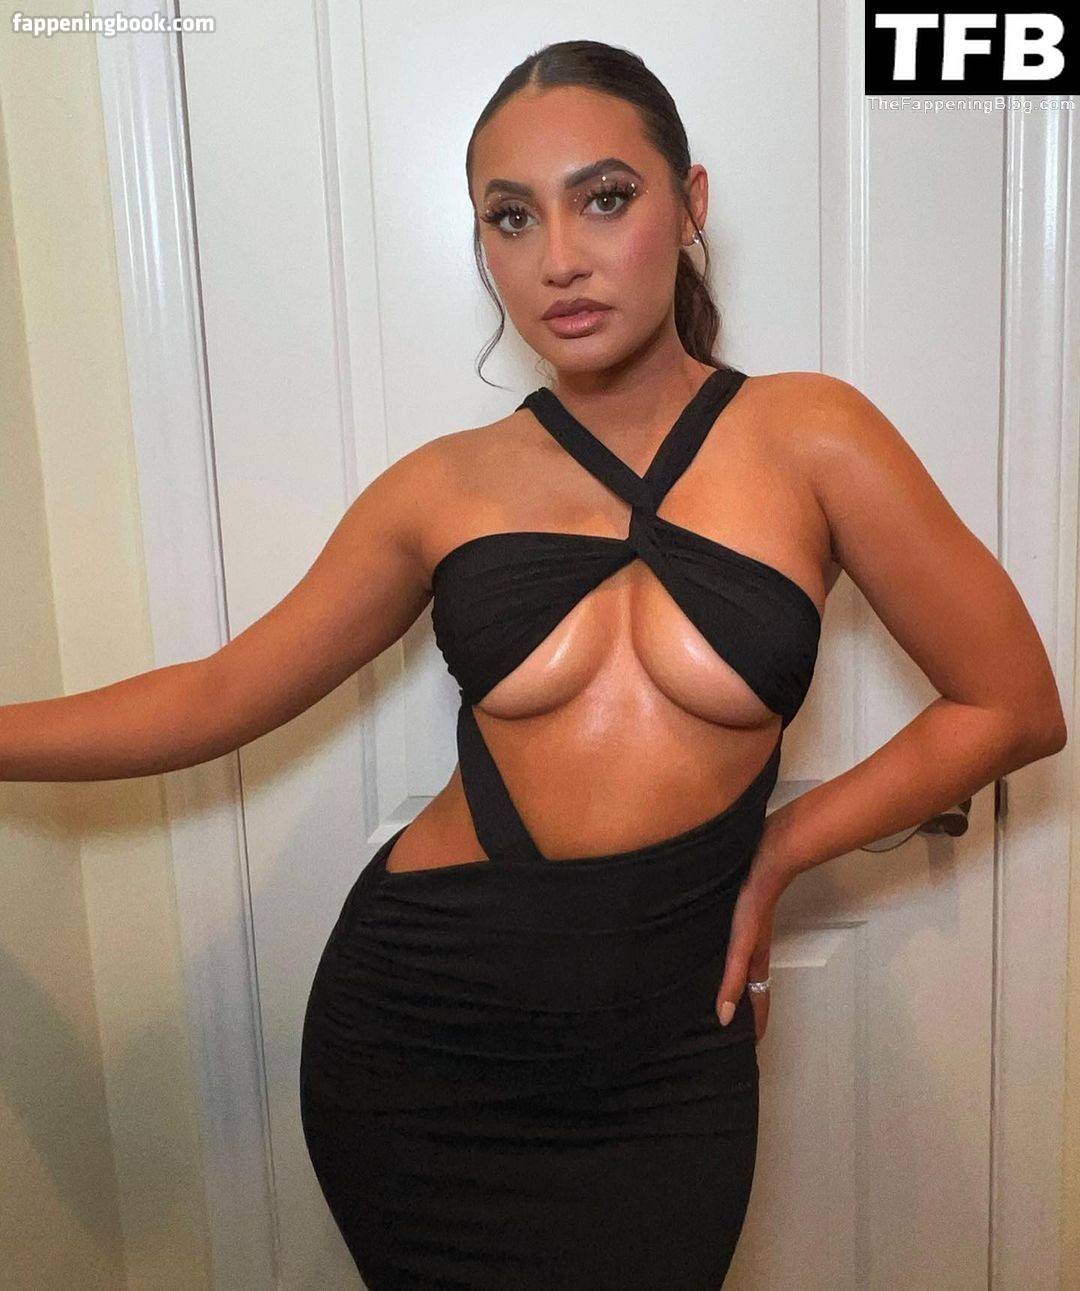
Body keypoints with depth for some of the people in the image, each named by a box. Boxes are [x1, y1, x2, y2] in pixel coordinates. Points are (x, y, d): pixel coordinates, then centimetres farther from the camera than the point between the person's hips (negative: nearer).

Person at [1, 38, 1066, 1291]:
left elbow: (1014, 706, -3)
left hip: (660, 1066, 0)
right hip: (412, 1037, 1)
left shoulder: (809, 437, -6)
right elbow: (215, 696, 3)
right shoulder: (443, 489, -2)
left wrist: (773, 854, -5)